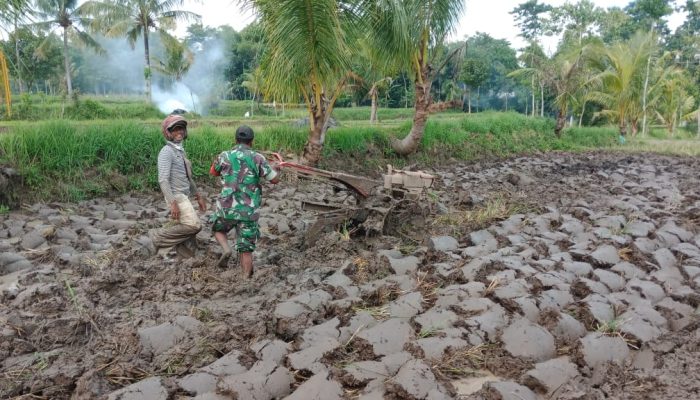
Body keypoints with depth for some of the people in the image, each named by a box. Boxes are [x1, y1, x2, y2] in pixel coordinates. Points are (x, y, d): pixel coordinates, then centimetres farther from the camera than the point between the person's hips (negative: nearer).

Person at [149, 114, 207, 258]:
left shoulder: (180, 150, 17)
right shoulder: (166, 151, -13)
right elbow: (163, 180, -22)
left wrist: (199, 196, 20)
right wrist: (173, 203, -28)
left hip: (183, 197, 9)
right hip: (176, 197, -9)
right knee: (194, 226, -18)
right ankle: (159, 237, -3)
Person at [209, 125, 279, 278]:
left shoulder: (224, 156, 0)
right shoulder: (257, 158, -6)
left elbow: (213, 172, 20)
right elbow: (275, 180, 1)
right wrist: (274, 170, 23)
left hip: (227, 208, 1)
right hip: (249, 212, -1)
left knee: (218, 229, 31)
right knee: (246, 250, 9)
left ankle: (226, 250, 6)